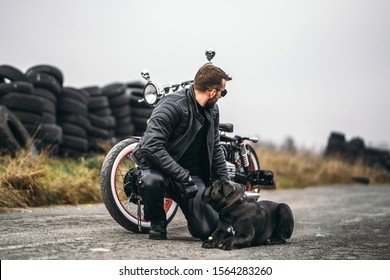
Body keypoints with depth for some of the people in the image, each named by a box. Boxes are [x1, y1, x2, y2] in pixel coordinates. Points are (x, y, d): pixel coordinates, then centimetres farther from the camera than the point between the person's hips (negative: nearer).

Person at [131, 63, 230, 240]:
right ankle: (157, 222, -9)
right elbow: (152, 146, -28)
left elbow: (215, 149, 18)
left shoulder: (213, 111, 8)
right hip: (161, 168, -4)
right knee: (151, 181, -42)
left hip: (193, 175, 4)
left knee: (207, 229, -18)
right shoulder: (172, 106, -19)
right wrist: (184, 178, -30)